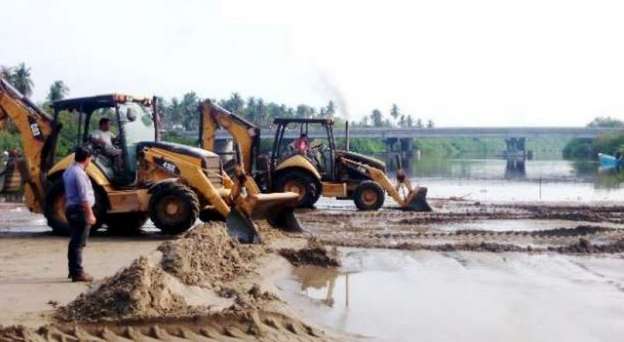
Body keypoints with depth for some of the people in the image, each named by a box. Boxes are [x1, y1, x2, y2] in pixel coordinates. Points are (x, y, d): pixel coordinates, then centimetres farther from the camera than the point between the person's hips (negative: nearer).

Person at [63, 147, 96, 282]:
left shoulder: (69, 172, 14)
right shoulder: (79, 173, -18)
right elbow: (84, 197, -21)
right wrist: (90, 214, -20)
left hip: (71, 208, 10)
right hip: (80, 210, -10)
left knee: (75, 241, 17)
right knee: (78, 243, -7)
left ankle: (73, 270, 25)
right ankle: (77, 272, -5)